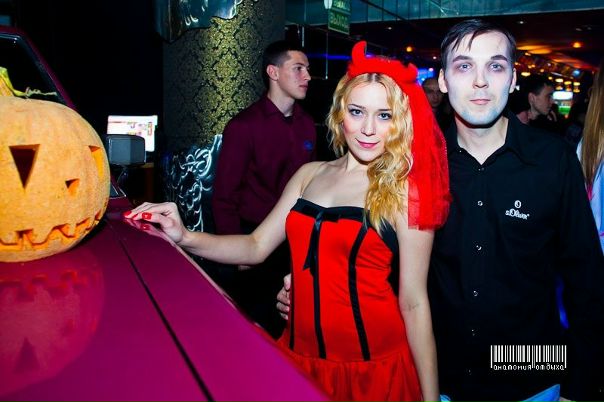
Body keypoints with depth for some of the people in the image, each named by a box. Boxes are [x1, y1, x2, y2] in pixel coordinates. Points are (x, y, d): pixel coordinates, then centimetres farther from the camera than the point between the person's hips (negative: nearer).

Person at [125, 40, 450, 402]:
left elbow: (414, 301, -11)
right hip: (301, 357, 5)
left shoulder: (406, 191, -11)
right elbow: (256, 246, 3)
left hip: (372, 368, -4)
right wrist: (184, 237, -11)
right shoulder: (309, 175, 3)